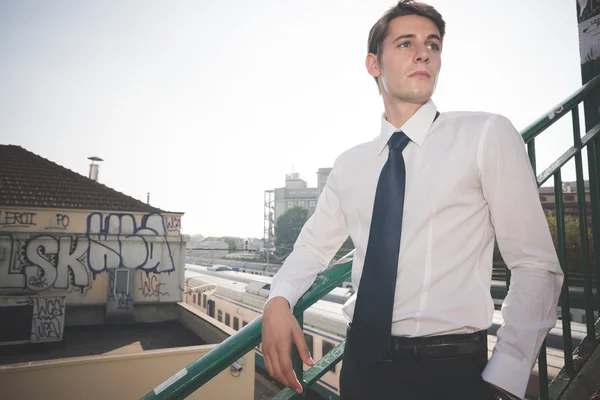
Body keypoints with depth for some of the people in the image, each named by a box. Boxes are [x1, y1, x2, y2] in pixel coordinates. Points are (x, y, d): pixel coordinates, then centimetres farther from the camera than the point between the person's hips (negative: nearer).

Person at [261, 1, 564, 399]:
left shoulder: (488, 135, -6)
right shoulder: (349, 165, 5)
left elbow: (537, 266, -9)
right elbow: (312, 247, 11)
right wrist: (278, 300, -9)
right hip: (362, 364, 4)